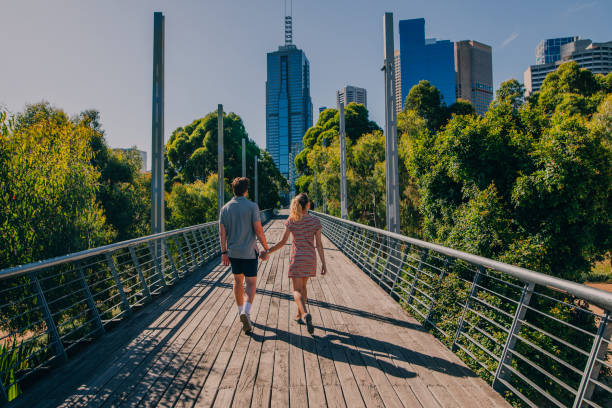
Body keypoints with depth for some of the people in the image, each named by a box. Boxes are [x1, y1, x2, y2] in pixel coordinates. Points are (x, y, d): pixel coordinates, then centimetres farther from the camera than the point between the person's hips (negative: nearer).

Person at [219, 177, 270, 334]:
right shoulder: (252, 206, -10)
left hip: (233, 252, 4)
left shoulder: (225, 208, 2)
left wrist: (224, 252, 7)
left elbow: (222, 232, 1)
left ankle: (241, 312, 28)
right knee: (251, 283, 2)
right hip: (249, 252, -4)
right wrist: (266, 248, -4)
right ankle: (246, 312, -17)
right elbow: (258, 230, -14)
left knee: (238, 281, 18)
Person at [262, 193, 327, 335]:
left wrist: (268, 252, 4)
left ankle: (305, 314, -24)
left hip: (297, 258, -2)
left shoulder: (291, 221, -5)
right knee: (303, 286, 22)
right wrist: (323, 263, -1)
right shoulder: (315, 221, -4)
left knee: (297, 290, 0)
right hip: (310, 258, 2)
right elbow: (319, 244, -5)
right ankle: (299, 315, 30)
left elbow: (283, 242, -7)